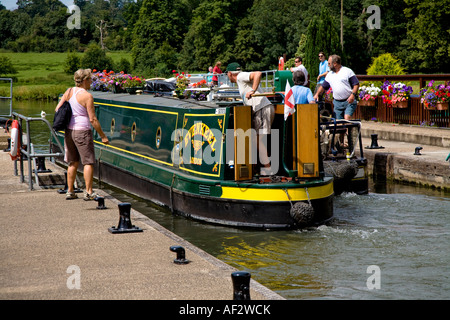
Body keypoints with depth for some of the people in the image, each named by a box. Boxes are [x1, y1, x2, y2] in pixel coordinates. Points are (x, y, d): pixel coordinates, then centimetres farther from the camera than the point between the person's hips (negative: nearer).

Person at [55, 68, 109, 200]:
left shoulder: (69, 91, 5)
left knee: (73, 162, 16)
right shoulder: (87, 96, -13)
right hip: (82, 130, -7)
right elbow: (92, 119, -14)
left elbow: (57, 109, 6)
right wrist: (103, 136, -6)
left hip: (69, 130, 7)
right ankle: (89, 192, -1)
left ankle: (70, 191, 18)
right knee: (88, 162, 1)